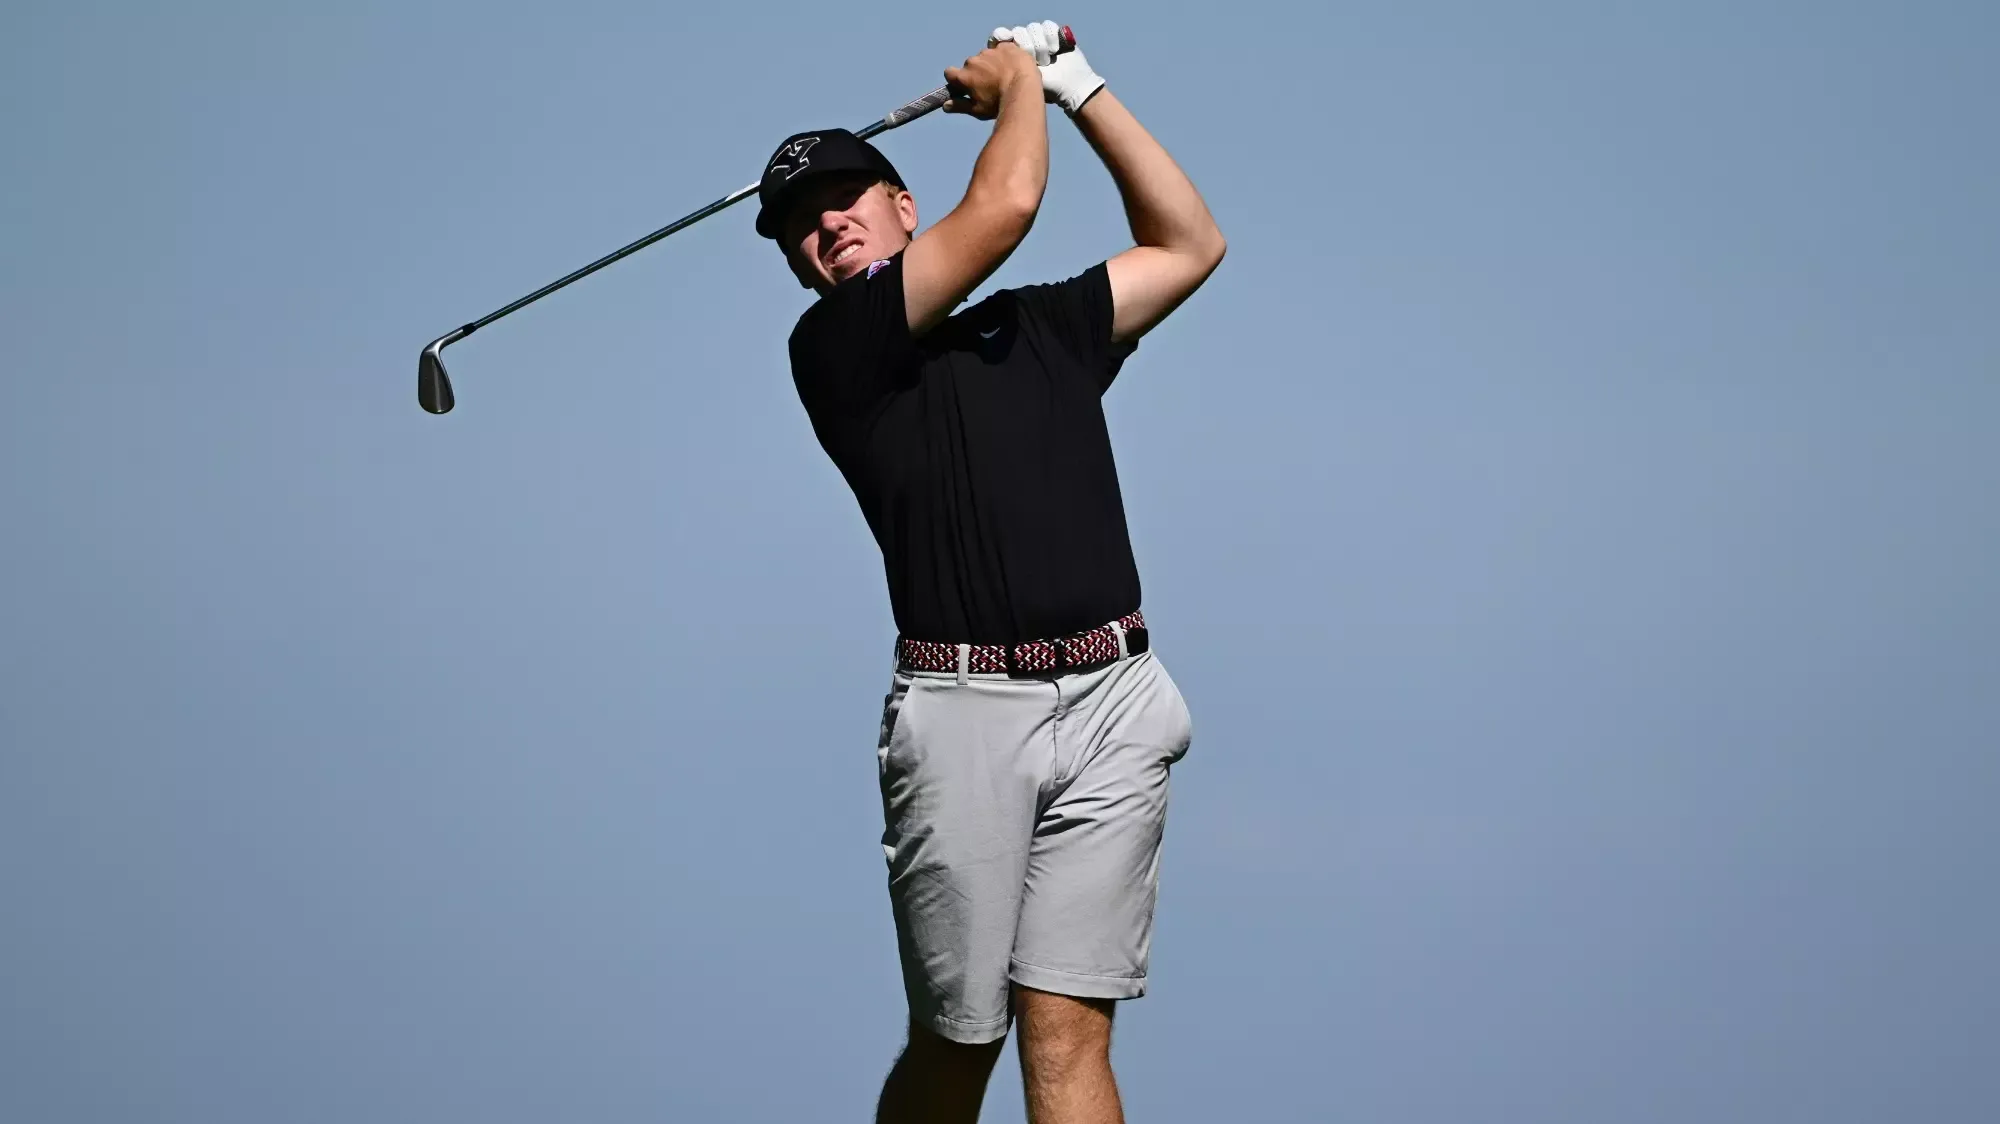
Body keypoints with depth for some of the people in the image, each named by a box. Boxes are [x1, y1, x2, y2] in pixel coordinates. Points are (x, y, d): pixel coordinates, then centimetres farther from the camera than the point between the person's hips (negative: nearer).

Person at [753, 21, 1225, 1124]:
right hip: (964, 707, -3)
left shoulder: (1042, 325, 22)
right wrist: (1016, 84, 15)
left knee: (1066, 1032, -6)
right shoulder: (831, 348, 4)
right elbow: (1002, 208, -4)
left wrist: (1078, 84, 22)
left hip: (1110, 702, 3)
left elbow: (1188, 245, 24)